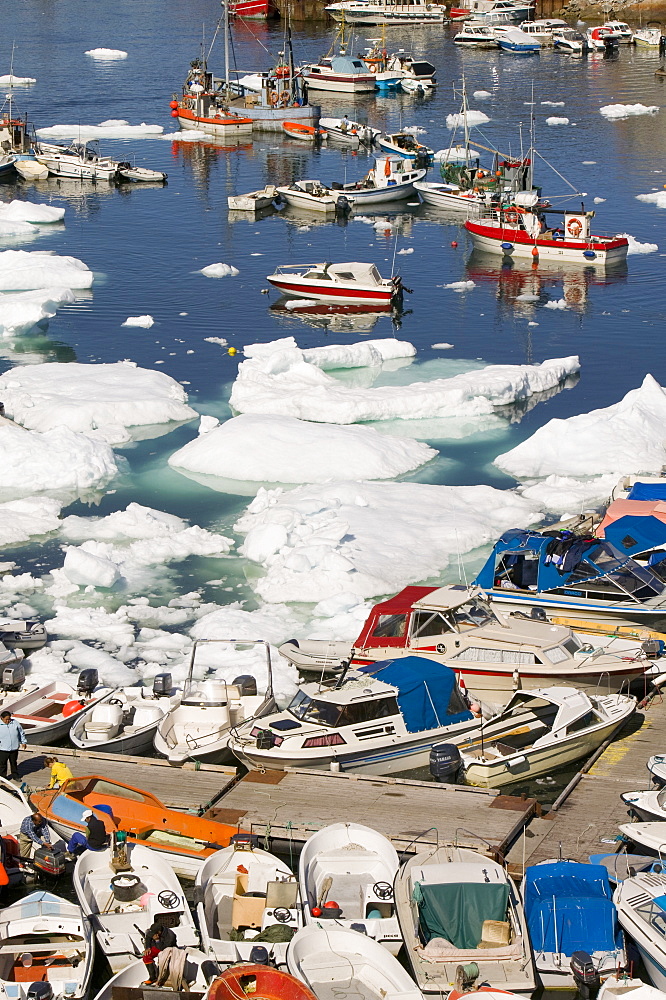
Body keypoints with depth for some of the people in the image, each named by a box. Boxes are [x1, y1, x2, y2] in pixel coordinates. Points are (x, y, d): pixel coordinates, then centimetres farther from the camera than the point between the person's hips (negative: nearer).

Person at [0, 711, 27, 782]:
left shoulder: (15, 723, 0)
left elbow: (21, 733, 11)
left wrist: (23, 742, 12)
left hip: (14, 748, 3)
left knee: (14, 763, 17)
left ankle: (15, 776, 31)